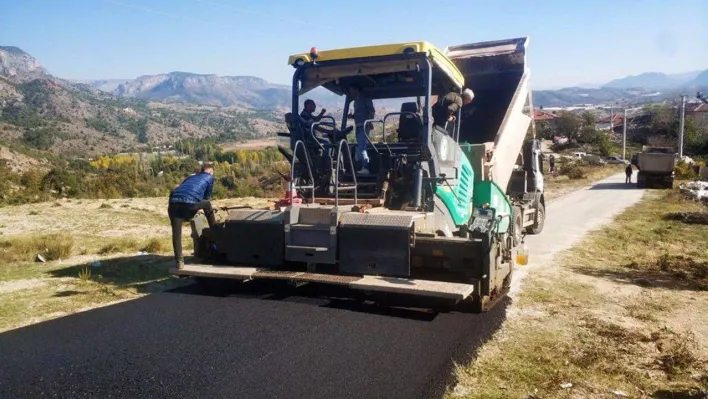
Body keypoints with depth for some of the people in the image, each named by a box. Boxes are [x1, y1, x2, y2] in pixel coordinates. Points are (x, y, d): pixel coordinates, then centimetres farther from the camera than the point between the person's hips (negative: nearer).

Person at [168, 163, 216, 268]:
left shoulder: (191, 177, 37)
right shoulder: (210, 178, 23)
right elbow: (207, 197, 27)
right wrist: (197, 208, 43)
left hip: (174, 202, 4)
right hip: (190, 203, -4)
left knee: (176, 232, 7)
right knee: (207, 204, 28)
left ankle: (179, 261, 2)